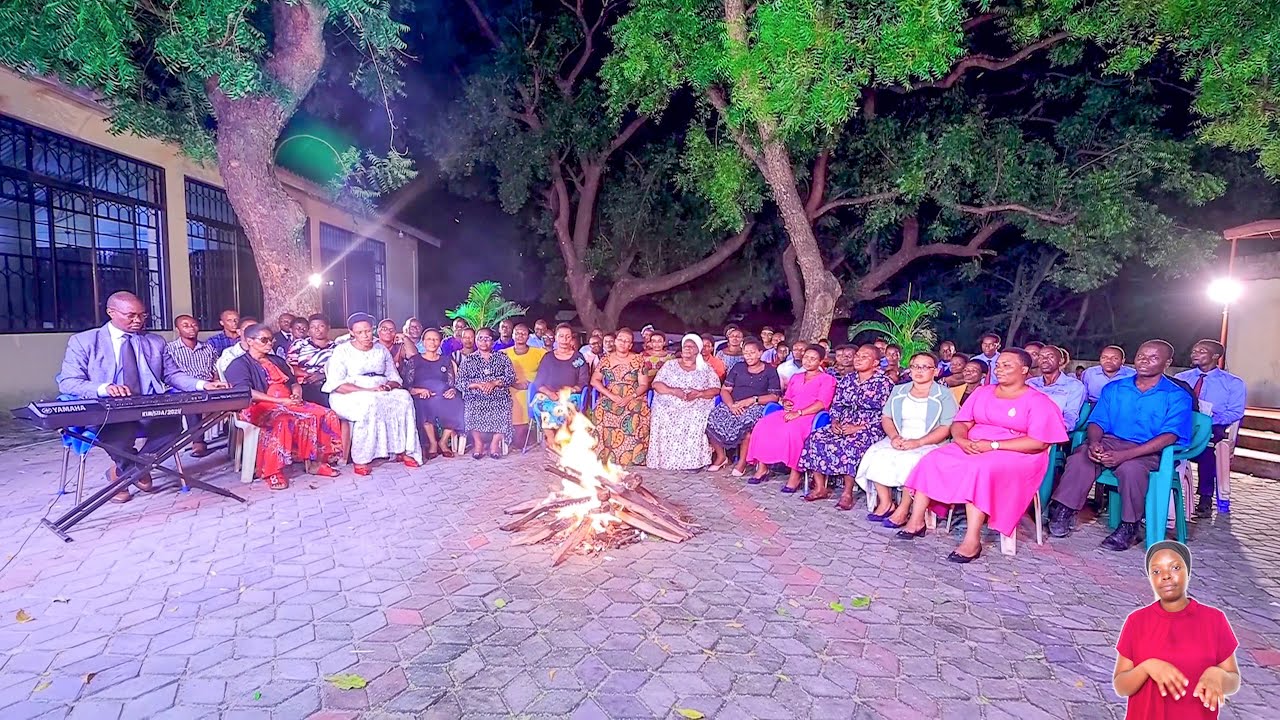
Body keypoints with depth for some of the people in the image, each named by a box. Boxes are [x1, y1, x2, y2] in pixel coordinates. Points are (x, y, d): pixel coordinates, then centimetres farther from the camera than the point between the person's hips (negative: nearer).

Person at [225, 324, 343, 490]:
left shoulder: (277, 360, 26)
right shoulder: (239, 364, 2)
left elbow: (294, 382, 26)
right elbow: (245, 392, -13)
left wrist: (296, 393, 0)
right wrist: (280, 400, -20)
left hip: (289, 403, 7)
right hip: (260, 407, -7)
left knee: (325, 415, -16)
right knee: (281, 421, -41)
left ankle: (314, 461, -11)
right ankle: (272, 472, -32)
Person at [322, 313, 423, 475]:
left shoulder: (381, 350, 14)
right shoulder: (342, 351, 0)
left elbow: (395, 378, 13)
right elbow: (336, 384, -12)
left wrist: (388, 386, -12)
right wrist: (368, 390, -22)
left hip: (382, 394, 4)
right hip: (348, 397, -4)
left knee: (404, 397, -25)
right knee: (370, 403, -38)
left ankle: (402, 450, -22)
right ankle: (360, 460, -32)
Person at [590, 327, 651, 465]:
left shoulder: (638, 360, 6)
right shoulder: (606, 358, 10)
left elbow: (644, 385, 2)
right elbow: (594, 380, 4)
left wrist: (630, 397, -16)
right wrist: (612, 396, -10)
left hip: (634, 399, -1)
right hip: (609, 399, 1)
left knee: (637, 416, -32)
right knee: (600, 412, -30)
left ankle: (631, 459, -20)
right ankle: (604, 457, -18)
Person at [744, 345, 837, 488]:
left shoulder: (827, 379, 7)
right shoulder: (796, 377, 28)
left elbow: (822, 403, -6)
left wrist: (799, 413, -17)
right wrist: (785, 402, 3)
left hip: (809, 416, -6)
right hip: (789, 413, 6)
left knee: (791, 430, -38)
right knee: (762, 425, -21)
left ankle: (795, 475, -28)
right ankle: (762, 467, -15)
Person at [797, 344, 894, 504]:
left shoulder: (883, 383, -3)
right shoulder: (846, 380, 15)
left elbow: (883, 414, -10)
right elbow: (836, 404, 16)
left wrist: (859, 428, -18)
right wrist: (835, 422, -4)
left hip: (869, 429, -6)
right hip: (842, 425, 6)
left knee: (850, 445, -36)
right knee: (815, 439, -18)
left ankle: (847, 492, -21)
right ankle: (820, 488, -12)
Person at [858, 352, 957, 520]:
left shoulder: (944, 395, 1)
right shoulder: (898, 391, 16)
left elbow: (947, 428, -8)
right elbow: (886, 418, 13)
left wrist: (918, 442, -19)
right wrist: (894, 437, -8)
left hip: (930, 444, -5)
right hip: (899, 441, 5)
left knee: (910, 461, -34)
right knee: (876, 454, -23)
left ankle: (903, 509, -20)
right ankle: (885, 503, -12)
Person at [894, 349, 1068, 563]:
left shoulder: (1038, 401, -2)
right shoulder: (982, 392, 15)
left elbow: (1038, 443, -13)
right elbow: (961, 423, 11)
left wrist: (993, 445, -19)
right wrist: (962, 440, -13)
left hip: (1015, 455, -5)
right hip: (972, 448, 6)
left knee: (980, 469, -37)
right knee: (932, 460, -18)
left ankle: (972, 540, -34)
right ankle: (916, 521, -17)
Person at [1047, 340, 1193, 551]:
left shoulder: (1178, 396, 1)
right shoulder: (1113, 389, 13)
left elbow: (1169, 436, -12)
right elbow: (1097, 422, 9)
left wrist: (1125, 455, -26)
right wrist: (1094, 443, -17)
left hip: (1149, 451, -3)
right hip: (1110, 442, 3)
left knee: (1131, 467, -37)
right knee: (1080, 458, -30)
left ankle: (1129, 527, -19)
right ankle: (1063, 512, -24)